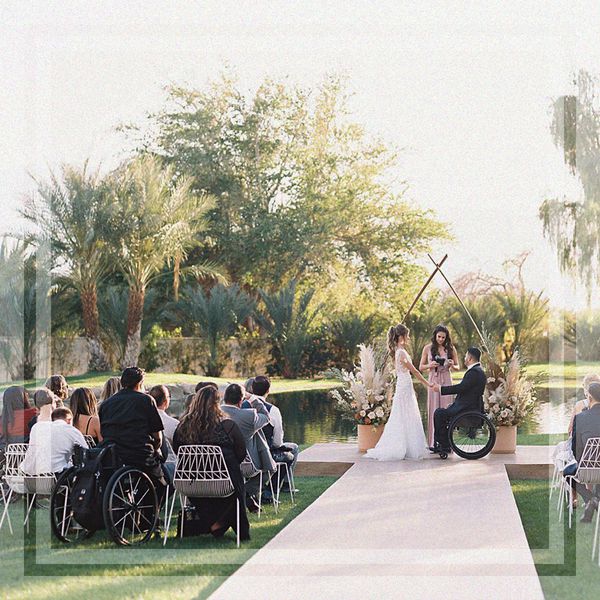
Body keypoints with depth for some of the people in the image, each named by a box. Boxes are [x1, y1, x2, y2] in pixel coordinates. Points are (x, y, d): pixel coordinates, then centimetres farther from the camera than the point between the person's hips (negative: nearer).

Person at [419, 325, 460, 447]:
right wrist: (430, 365, -12)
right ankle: (434, 444, 1)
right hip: (433, 381, 0)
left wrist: (452, 365, -10)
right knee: (434, 410, -2)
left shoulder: (450, 348, 5)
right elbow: (421, 367, 8)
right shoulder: (428, 348, 4)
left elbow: (457, 367, 12)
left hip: (446, 381, 0)